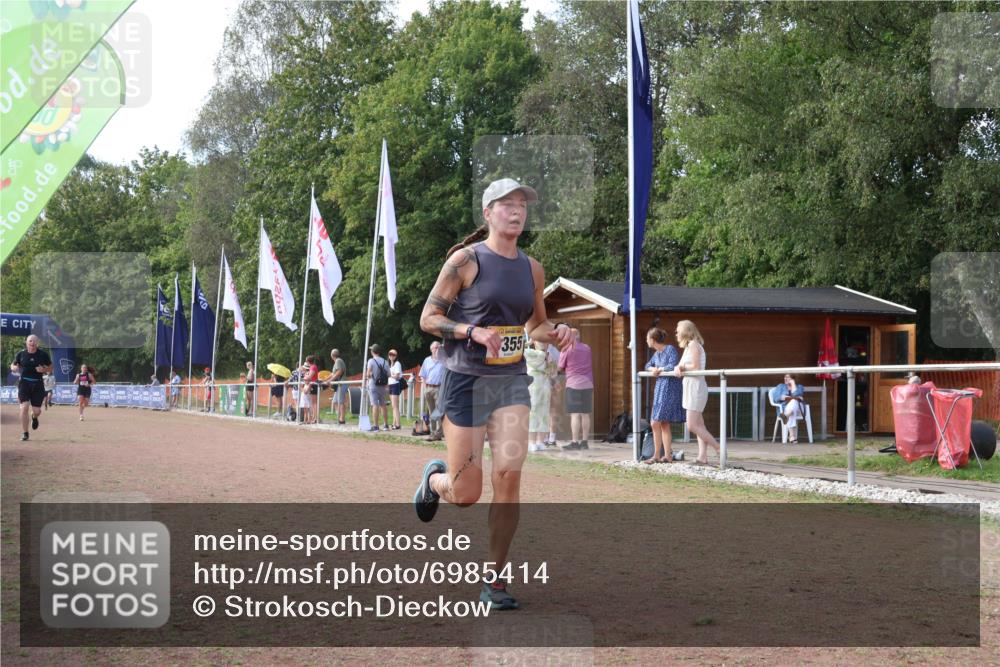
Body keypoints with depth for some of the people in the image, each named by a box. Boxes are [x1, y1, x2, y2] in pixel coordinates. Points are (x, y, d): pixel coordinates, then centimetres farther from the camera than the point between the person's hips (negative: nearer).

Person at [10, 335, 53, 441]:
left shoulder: (43, 354, -1)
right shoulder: (21, 354, 1)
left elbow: (50, 368, 8)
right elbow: (13, 365, 14)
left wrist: (43, 369, -13)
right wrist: (14, 368, -10)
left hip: (38, 384, 0)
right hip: (24, 383, 0)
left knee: (37, 410, 2)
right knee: (24, 407, -13)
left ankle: (34, 417, 42)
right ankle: (24, 433, -1)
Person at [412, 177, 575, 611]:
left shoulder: (531, 269, 10)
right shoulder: (465, 259, -6)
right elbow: (428, 319, -6)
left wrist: (556, 333, 1)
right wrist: (475, 332, -21)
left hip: (512, 382, 4)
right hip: (466, 381, -4)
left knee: (508, 477, -11)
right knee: (466, 494, -1)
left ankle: (495, 582, 1)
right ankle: (434, 479, 37)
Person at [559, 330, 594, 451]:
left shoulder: (567, 349, -6)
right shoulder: (587, 348, 11)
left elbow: (560, 367, 2)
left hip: (574, 384, -6)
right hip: (588, 384, 6)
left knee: (575, 414, -7)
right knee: (585, 414, 8)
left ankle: (575, 442, -10)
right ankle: (584, 441, 10)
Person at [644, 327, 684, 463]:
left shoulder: (670, 349, -11)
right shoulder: (656, 353, 14)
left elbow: (672, 366, -22)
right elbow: (648, 365, 25)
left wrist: (659, 369, -7)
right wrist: (653, 369, 2)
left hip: (670, 388, -9)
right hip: (660, 387, 9)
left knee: (655, 423, -11)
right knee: (664, 425, 9)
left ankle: (657, 456, -6)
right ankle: (667, 456, 12)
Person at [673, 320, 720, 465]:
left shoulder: (693, 345, -11)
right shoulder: (688, 346, 18)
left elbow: (696, 367, -18)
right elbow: (679, 365, 12)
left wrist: (682, 367, -4)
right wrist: (678, 368, -10)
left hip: (696, 386, -10)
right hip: (690, 387, 10)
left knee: (692, 426, -12)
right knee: (698, 424, 6)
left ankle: (719, 449, -7)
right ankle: (703, 457, 5)